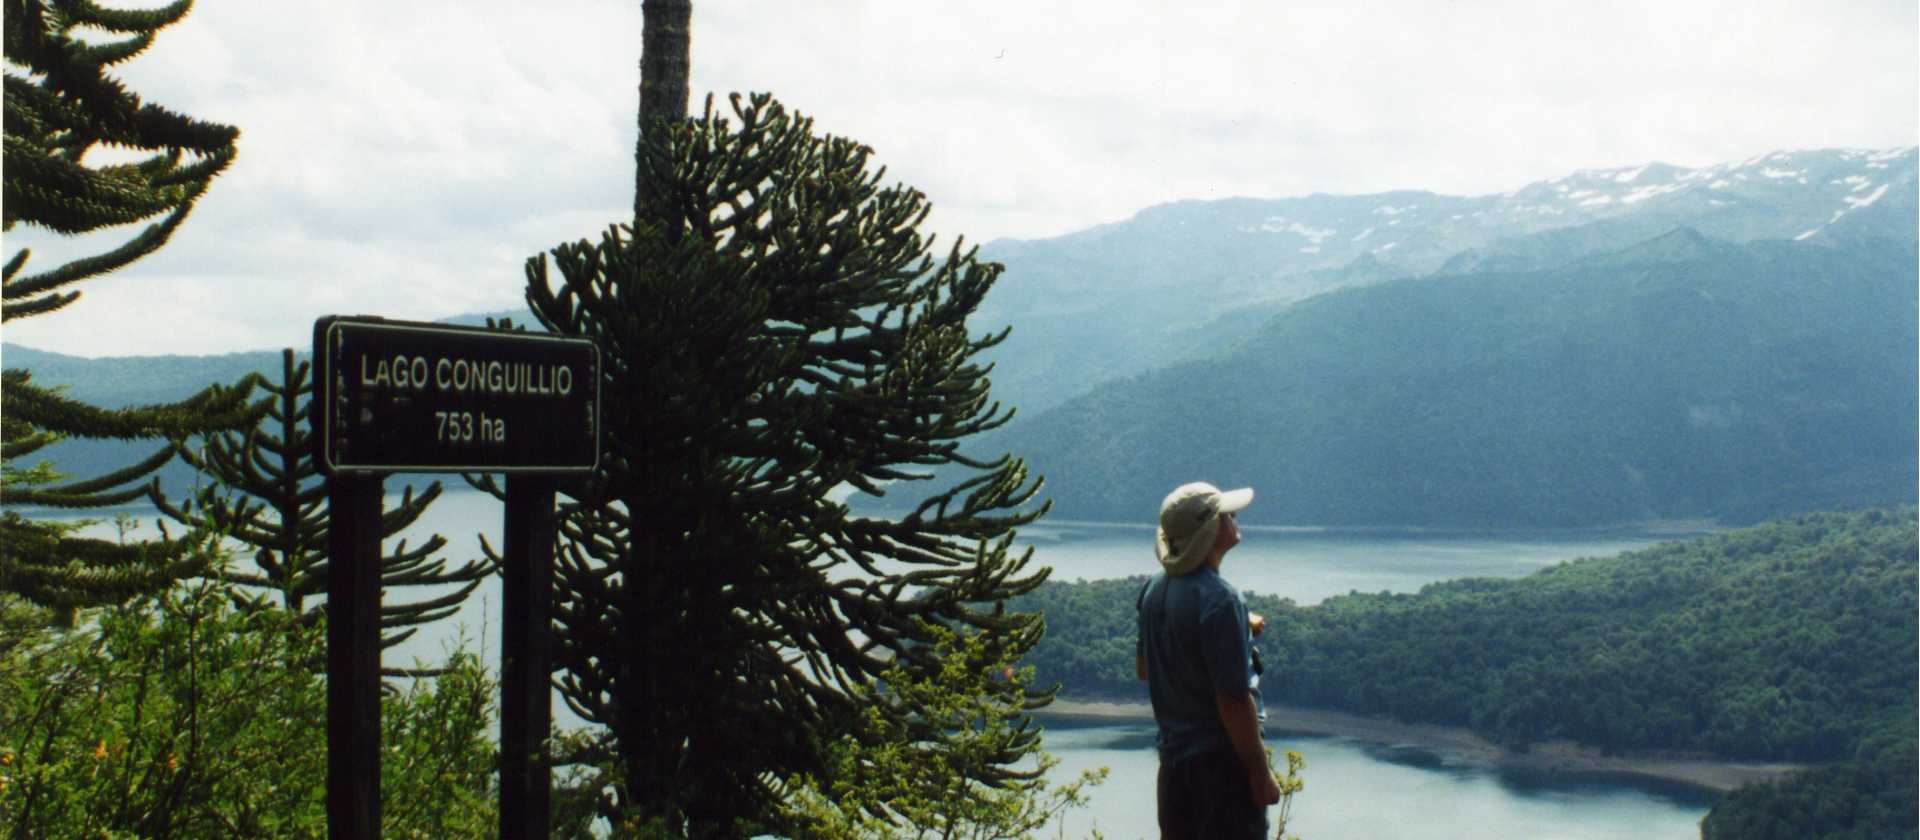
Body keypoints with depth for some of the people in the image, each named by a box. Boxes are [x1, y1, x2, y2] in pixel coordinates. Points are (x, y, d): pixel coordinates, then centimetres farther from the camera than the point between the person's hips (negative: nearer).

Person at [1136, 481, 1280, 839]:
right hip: (1220, 757, -8)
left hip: (1173, 755, 9)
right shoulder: (1218, 601, -22)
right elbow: (1234, 700, -22)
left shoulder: (1154, 589, 5)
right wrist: (1261, 774, -14)